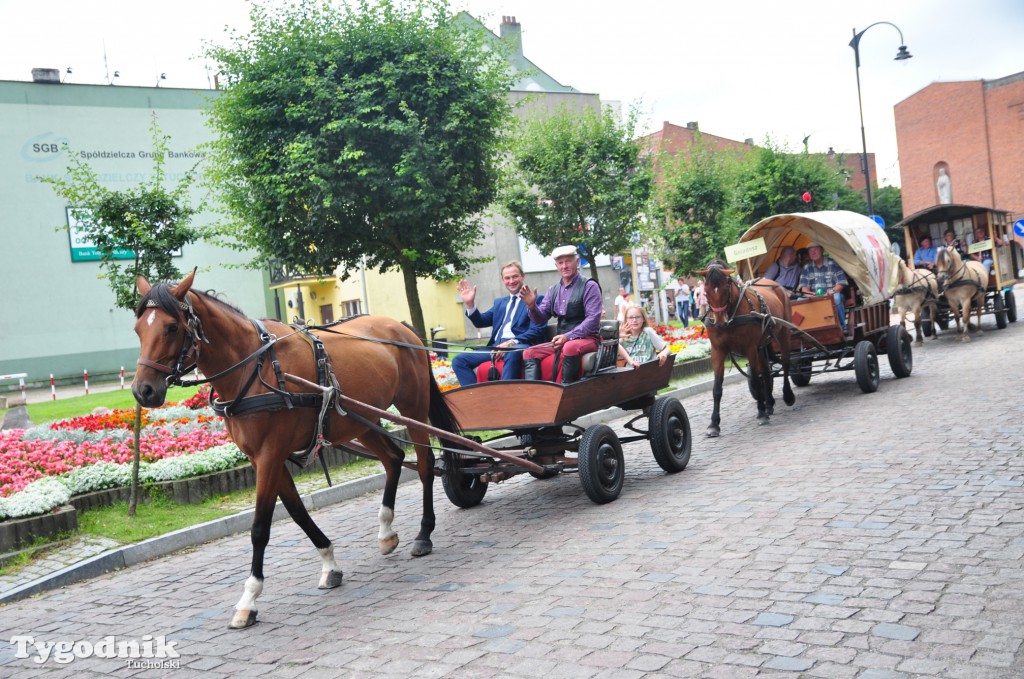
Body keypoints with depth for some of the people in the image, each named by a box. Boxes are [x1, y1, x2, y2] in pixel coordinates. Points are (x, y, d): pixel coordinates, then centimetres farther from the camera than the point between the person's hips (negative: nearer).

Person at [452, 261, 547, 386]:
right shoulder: (499, 302, 28)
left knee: (512, 354, -42)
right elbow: (481, 322, 22)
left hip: (520, 345, -6)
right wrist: (469, 304, 5)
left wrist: (512, 342, -20)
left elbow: (537, 331, -6)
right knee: (459, 360, -11)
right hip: (495, 346, 7)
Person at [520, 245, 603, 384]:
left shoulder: (589, 286, -5)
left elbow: (593, 319, -15)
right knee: (529, 353, -11)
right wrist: (531, 305, -12)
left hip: (586, 338, -6)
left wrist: (567, 336, -23)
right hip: (561, 340, 6)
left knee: (570, 348, -37)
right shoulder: (553, 290, 12)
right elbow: (540, 318, 10)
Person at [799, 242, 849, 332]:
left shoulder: (833, 264, 1)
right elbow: (803, 286, 7)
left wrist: (833, 290, -24)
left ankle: (842, 328, -28)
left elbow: (841, 283, -3)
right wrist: (808, 293, -17)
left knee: (836, 297, -39)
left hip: (832, 296, -3)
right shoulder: (807, 268, 10)